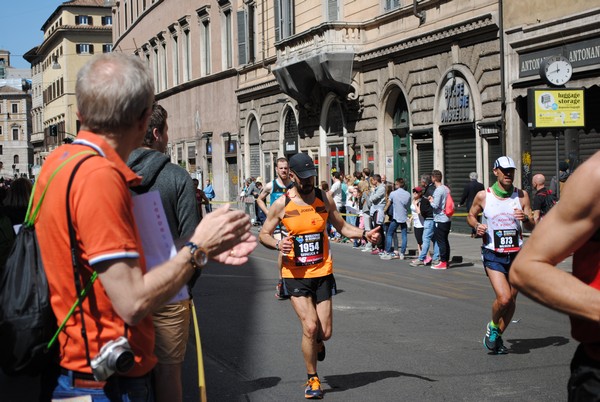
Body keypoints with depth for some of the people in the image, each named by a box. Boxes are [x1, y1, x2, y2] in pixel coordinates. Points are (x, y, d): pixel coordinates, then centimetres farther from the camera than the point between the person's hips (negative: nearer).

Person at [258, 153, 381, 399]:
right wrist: (278, 245, -19)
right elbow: (263, 234, 3)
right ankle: (312, 380, 6)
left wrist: (365, 234, -8)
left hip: (322, 273, 3)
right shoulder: (282, 204, -5)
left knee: (325, 332, 2)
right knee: (310, 326, -13)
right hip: (295, 275, -2)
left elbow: (342, 227, 10)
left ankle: (317, 344, 42)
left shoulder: (324, 199, 3)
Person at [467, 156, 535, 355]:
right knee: (503, 299, -17)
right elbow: (471, 215, 14)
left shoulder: (521, 195, 1)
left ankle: (498, 337, 28)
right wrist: (477, 227, -7)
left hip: (517, 254, 3)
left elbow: (532, 227, 3)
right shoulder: (483, 196, -3)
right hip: (493, 255, -3)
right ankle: (492, 327, 12)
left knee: (512, 300, 7)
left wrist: (526, 218, -19)